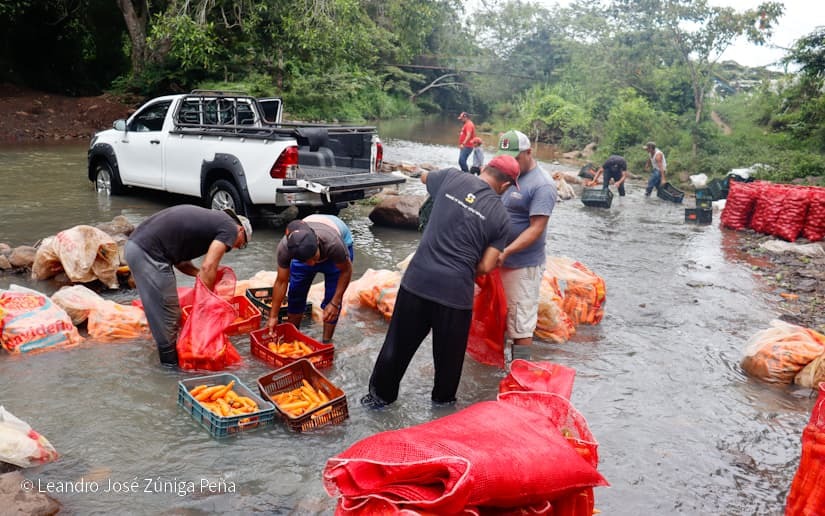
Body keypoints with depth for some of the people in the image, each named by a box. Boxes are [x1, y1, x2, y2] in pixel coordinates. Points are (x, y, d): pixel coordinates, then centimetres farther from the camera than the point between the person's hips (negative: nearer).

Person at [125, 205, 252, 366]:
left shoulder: (211, 220, 24)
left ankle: (170, 354, 35)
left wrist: (201, 274, 7)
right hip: (149, 253, -9)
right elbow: (208, 267, -12)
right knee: (167, 315, 3)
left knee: (161, 312, 21)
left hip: (136, 245, 10)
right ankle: (171, 362, 15)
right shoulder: (230, 227, -1)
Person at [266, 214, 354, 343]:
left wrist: (335, 303, -27)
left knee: (331, 297, -11)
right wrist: (273, 317, -17)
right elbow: (281, 282, -22)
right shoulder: (284, 248, -36)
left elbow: (346, 270, -24)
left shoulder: (333, 244, -44)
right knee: (295, 293, 1)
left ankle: (326, 343, 3)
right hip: (303, 250, 3)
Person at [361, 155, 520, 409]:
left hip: (418, 280, 2)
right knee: (449, 352, 18)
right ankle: (443, 401, 37)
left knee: (400, 342, 17)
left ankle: (380, 394, 32)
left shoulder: (452, 177, 1)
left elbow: (424, 177, 25)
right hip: (456, 290, -2)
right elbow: (485, 267, -3)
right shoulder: (500, 215, -2)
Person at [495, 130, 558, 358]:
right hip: (497, 258, 8)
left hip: (522, 264, -8)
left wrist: (506, 252, -31)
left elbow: (536, 229, -21)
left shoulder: (542, 185, -15)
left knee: (520, 322, 0)